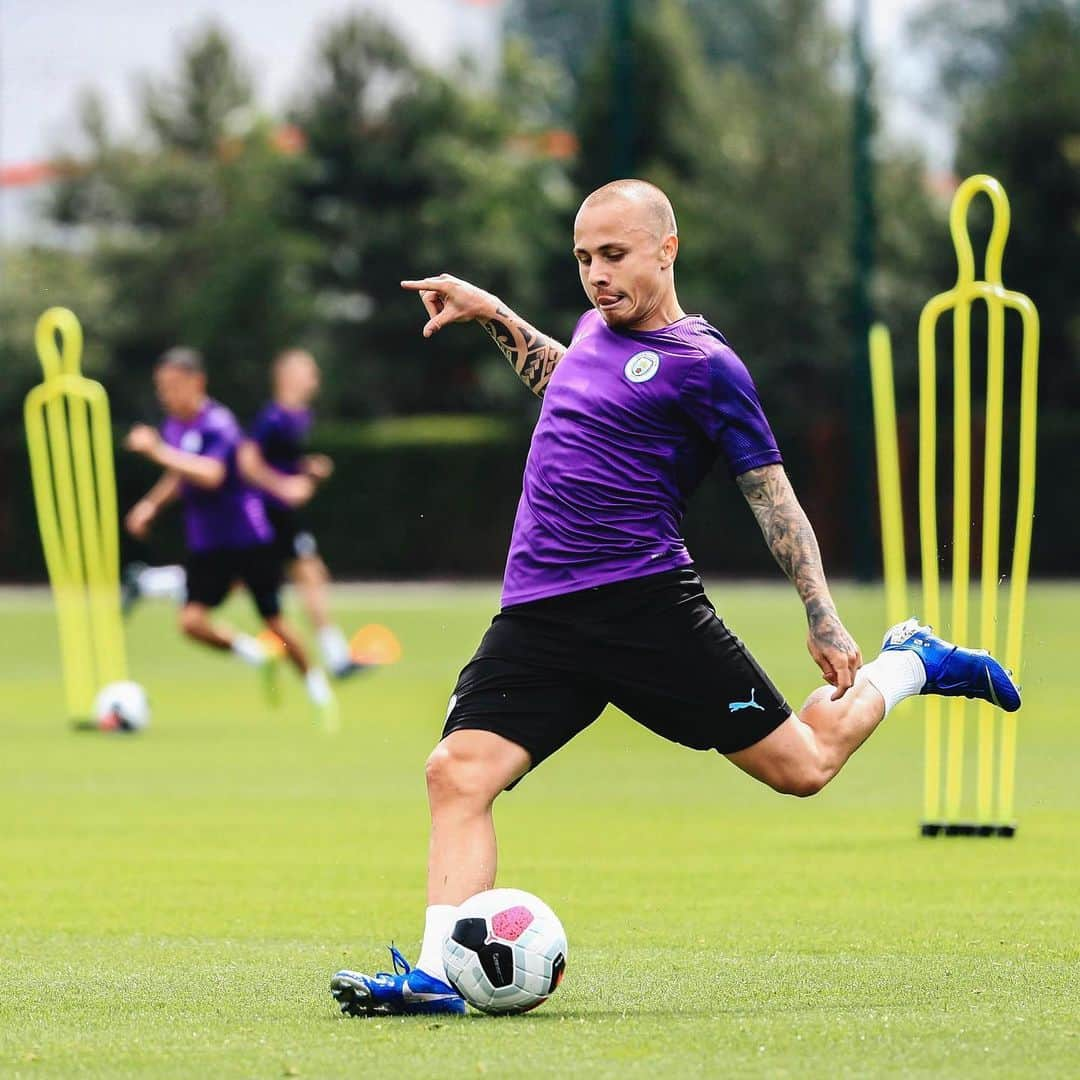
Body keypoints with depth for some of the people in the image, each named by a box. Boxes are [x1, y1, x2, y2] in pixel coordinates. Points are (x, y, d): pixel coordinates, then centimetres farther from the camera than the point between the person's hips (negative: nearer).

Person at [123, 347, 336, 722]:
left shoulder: (217, 424, -18)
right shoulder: (173, 426, 6)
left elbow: (210, 474, -36)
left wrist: (159, 451, -38)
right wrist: (152, 504, 11)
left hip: (248, 536, -6)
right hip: (206, 543, 6)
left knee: (274, 621, 5)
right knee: (192, 621, -13)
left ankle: (313, 679, 27)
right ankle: (252, 651, 9)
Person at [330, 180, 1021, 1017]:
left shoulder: (703, 365, -6)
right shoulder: (599, 328, 17)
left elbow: (772, 493, -3)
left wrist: (826, 624, -6)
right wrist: (493, 315, 33)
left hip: (646, 602, -6)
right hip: (535, 618, 6)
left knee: (800, 766, 0)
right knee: (458, 773, -14)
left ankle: (907, 666, 27)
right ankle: (438, 972, -18)